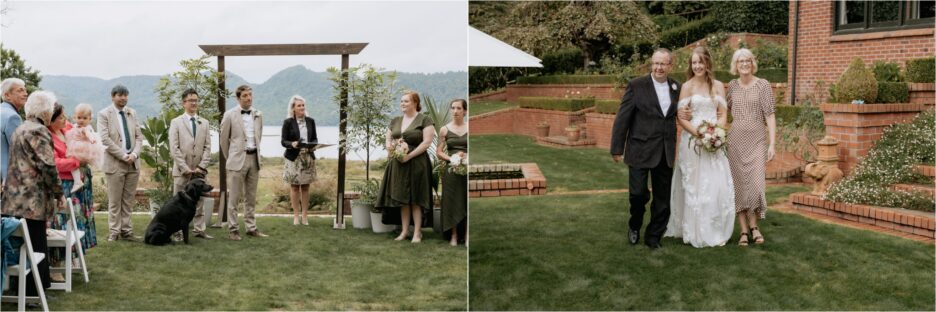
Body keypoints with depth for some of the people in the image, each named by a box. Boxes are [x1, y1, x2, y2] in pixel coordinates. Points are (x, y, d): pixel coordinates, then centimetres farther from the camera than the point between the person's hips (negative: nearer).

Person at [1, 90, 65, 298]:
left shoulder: (21, 129, 19)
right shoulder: (38, 131, -13)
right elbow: (47, 166, -18)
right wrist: (59, 194, -9)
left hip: (17, 199, 10)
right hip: (32, 201, -10)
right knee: (35, 246, -3)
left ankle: (21, 288, 21)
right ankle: (32, 291, 2)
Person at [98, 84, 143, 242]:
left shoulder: (132, 113, 13)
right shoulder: (104, 114, -2)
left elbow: (139, 136, 11)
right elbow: (105, 139, -10)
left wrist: (134, 154, -7)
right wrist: (123, 156, -14)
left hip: (133, 163, 4)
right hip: (115, 163, -4)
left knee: (128, 201, 7)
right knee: (114, 201, 1)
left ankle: (126, 231, 11)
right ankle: (114, 231, 8)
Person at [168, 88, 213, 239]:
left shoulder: (204, 123, 12)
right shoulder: (176, 122, 3)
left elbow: (207, 147, 7)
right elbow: (174, 148, -4)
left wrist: (201, 166, -5)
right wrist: (185, 168, -11)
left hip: (199, 170, 3)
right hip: (181, 170, -3)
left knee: (199, 201, 5)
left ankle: (199, 229, 10)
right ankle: (178, 231, 6)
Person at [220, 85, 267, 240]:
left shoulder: (258, 115, 7)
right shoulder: (230, 115, -5)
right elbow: (224, 139, 3)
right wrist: (230, 157, 10)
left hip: (254, 158, 4)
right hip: (238, 159, -4)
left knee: (251, 197, 10)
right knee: (234, 197, 0)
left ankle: (251, 227, 17)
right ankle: (233, 229, 7)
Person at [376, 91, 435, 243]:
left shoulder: (424, 120, -6)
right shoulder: (395, 121, 14)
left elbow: (427, 142, -13)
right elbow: (388, 138, 20)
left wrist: (409, 156, -18)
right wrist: (389, 146, -4)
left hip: (416, 164, -6)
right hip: (398, 164, 6)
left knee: (415, 199, -2)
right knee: (402, 199, 7)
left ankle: (417, 232, 5)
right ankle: (405, 231, 15)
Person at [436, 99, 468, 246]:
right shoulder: (445, 130, 5)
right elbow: (438, 152, 5)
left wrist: (467, 157, -12)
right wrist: (451, 158, -12)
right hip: (451, 169, 0)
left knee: (467, 201, 0)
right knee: (452, 202, 2)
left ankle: (466, 235, 8)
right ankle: (454, 236, 9)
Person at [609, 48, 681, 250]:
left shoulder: (676, 88, 7)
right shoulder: (636, 86, -6)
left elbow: (676, 115, 14)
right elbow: (622, 118, -6)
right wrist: (617, 148, -8)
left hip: (666, 153, 4)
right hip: (640, 150, -4)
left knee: (663, 198, 9)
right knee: (638, 193, -4)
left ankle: (653, 237, 24)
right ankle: (635, 226, 26)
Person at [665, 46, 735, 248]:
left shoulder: (718, 86, 8)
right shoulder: (687, 87, -1)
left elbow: (723, 115, 6)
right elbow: (681, 118, -5)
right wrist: (699, 133, -17)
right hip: (692, 140, -3)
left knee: (716, 185, 1)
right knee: (693, 186, 1)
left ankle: (715, 231, 13)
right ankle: (694, 232, 11)